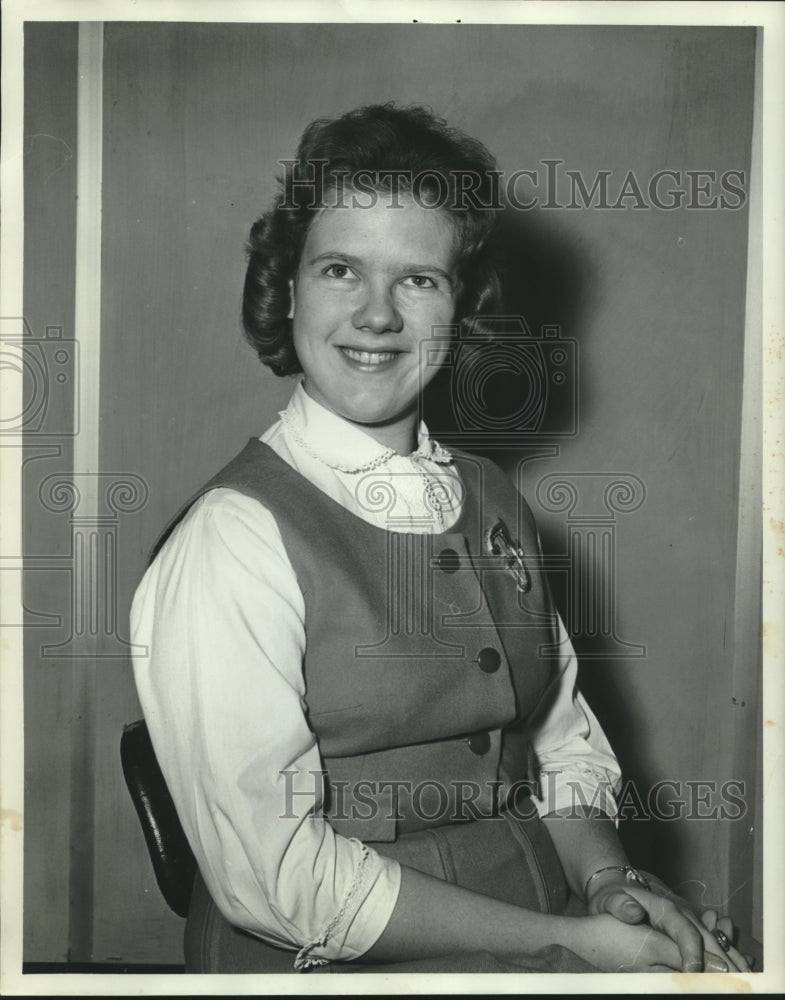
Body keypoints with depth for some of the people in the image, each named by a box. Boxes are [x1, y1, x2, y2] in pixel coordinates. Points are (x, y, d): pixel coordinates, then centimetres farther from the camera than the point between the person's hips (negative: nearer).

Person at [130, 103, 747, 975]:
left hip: (543, 940, 6)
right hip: (342, 965, -5)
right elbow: (274, 877, -16)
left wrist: (606, 880, -3)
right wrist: (568, 939, -14)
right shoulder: (232, 540, -14)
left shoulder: (494, 503, 6)